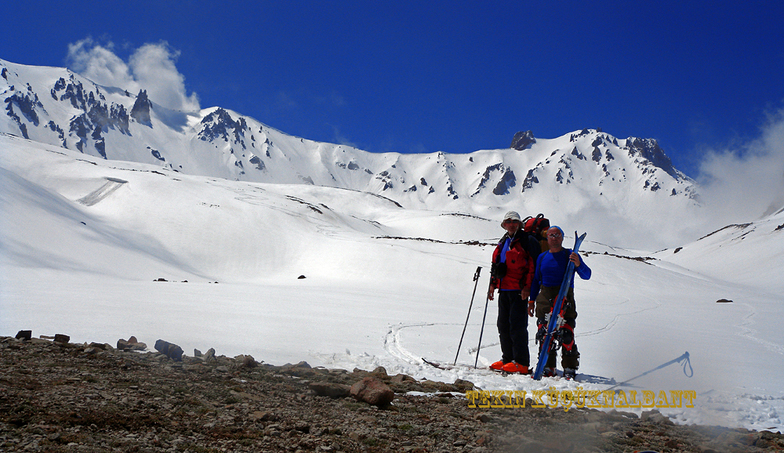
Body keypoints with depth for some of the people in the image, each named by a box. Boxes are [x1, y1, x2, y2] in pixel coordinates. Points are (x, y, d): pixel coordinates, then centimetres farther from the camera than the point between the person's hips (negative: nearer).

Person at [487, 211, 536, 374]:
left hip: (519, 289, -8)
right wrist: (493, 284, 18)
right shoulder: (503, 242, 19)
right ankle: (508, 359, 18)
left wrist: (527, 287, -16)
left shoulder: (526, 240, -4)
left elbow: (532, 265, -10)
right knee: (503, 325, 9)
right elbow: (496, 265, 25)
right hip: (504, 289, 8)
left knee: (517, 325, -10)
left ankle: (521, 363, -7)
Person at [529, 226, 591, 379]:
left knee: (566, 333, -11)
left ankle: (570, 368, -2)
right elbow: (536, 280, 21)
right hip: (544, 297, 4)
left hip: (564, 297, -4)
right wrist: (532, 299, 16)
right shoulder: (542, 257, 16)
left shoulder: (570, 255, 3)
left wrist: (578, 265, -27)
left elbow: (586, 275, -7)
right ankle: (547, 367, 11)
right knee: (544, 333, 1)